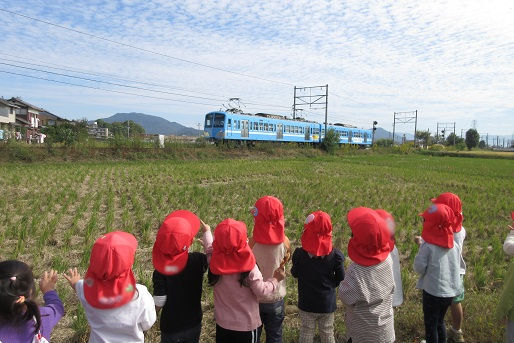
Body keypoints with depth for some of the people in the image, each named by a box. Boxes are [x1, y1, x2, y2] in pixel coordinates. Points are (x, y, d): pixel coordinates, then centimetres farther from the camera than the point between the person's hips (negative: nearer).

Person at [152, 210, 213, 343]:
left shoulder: (160, 271, -25)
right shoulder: (198, 261, -21)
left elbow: (157, 305, -19)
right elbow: (212, 255, 0)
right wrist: (207, 232, 9)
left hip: (170, 328, -2)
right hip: (194, 324, 2)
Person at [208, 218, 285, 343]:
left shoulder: (215, 262, -19)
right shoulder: (249, 266, -27)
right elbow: (261, 290, -17)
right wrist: (276, 279, 0)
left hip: (222, 322, 4)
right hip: (246, 324, -3)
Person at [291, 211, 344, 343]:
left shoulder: (299, 254, -20)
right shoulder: (335, 255, -18)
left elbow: (295, 274, -5)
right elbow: (340, 278, -9)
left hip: (306, 303, 0)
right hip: (327, 303, 0)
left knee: (306, 331, 19)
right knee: (327, 332, 21)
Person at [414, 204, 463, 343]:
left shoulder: (428, 246, -22)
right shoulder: (455, 245, -5)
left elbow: (419, 268, -16)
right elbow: (457, 265, 7)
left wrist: (420, 252, -2)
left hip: (433, 292, -6)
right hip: (451, 291, 6)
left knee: (430, 325, 14)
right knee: (440, 321, 26)